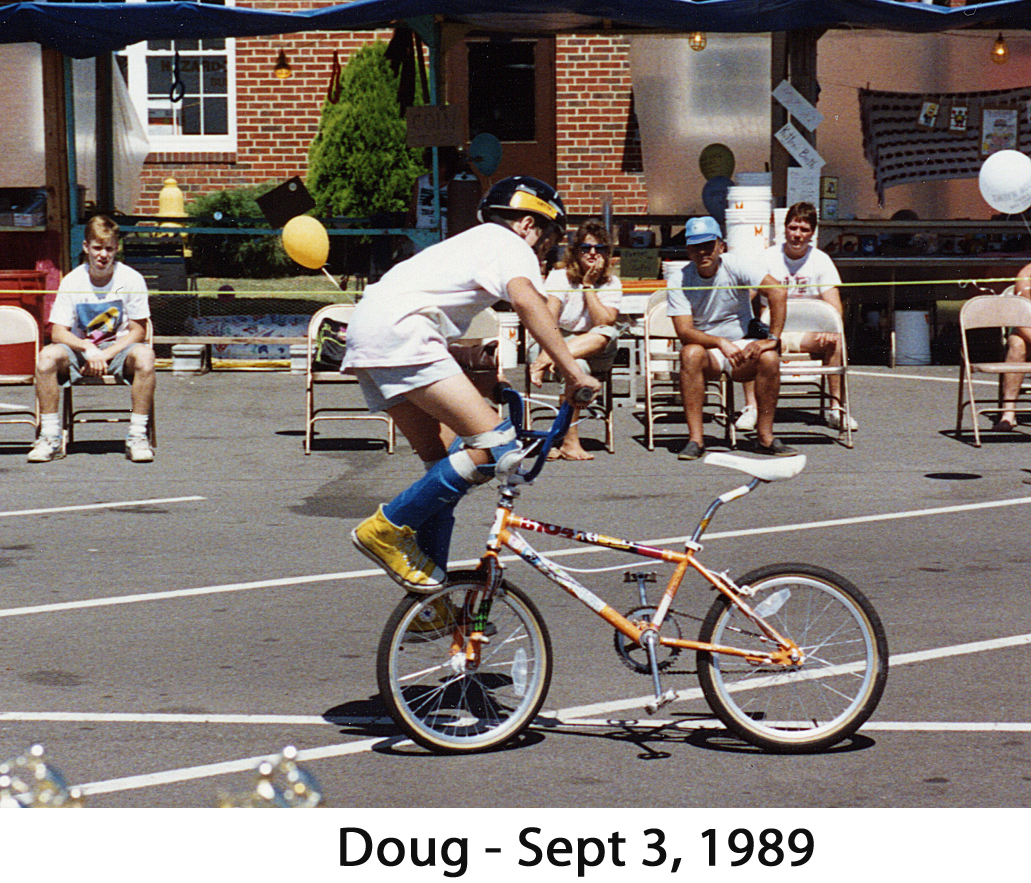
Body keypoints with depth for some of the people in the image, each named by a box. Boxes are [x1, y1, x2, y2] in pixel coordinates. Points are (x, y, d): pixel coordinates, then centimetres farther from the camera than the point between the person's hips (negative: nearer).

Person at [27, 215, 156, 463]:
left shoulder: (131, 279, -7)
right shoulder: (72, 282, -4)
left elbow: (138, 331, -6)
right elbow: (58, 332, -7)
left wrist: (105, 354, -19)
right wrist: (88, 349, -26)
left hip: (118, 349, -1)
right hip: (79, 349, 1)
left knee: (144, 355, -35)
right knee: (48, 356, -30)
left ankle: (137, 437, -26)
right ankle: (51, 438, -20)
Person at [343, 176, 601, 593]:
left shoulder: (472, 241, 35)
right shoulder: (511, 245, 6)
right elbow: (527, 300, -16)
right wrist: (573, 372, -21)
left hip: (367, 331, 10)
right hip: (399, 330, -10)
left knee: (447, 458, 13)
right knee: (496, 446, -14)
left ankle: (431, 589, 12)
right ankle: (389, 528, -10)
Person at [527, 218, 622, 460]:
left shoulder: (611, 284, 4)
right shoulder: (559, 277, -2)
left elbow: (604, 323, -14)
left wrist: (588, 286, -12)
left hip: (595, 353, 2)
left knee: (608, 334, -33)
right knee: (577, 366, -37)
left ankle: (543, 362, -43)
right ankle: (569, 441, -35)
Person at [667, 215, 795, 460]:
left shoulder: (736, 265, -10)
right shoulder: (679, 282, -8)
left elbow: (778, 292, -21)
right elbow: (684, 332, -17)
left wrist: (772, 339, -28)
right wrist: (721, 343, -33)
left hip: (743, 345, 1)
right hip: (706, 347, 0)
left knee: (769, 358, -29)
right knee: (690, 354, -34)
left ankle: (765, 437, -15)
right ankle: (695, 439, -31)